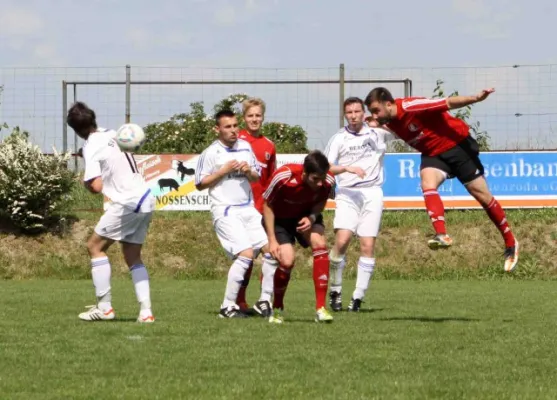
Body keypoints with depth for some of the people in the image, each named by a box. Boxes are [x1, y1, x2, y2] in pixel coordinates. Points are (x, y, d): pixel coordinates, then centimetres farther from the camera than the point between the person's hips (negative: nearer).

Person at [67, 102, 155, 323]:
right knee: (133, 258, 14)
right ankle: (145, 311, 5)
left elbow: (96, 186, -17)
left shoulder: (92, 147, -11)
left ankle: (104, 307, 0)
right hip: (146, 198, 8)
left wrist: (85, 182, 4)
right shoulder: (113, 135, 11)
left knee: (95, 246, 4)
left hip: (127, 203, -8)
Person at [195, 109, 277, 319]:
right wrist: (223, 171, -12)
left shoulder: (245, 147, 11)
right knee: (246, 253, -18)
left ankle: (265, 300, 10)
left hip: (248, 209, 7)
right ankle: (228, 306, -9)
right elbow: (200, 184, -4)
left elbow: (257, 176, 19)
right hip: (226, 211, -7)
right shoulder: (210, 153, -5)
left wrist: (249, 171, -4)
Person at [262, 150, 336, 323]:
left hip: (306, 216, 3)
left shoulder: (328, 181, -25)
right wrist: (272, 240, -20)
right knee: (287, 260, -19)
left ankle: (321, 308, -18)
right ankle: (277, 309, 10)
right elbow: (267, 205, -19)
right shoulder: (283, 177, -35)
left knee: (320, 245, -23)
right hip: (280, 218, -3)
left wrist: (312, 218, -24)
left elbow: (320, 202, -2)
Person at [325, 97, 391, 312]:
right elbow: (326, 169, -1)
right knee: (342, 240, -17)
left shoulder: (378, 132, 8)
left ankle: (358, 297, 0)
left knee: (368, 246, -5)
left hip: (372, 192, 1)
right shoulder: (339, 138, 6)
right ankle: (335, 290, -3)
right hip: (347, 193, -1)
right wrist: (347, 168, -17)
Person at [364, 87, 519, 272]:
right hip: (432, 153, 6)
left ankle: (510, 243, 14)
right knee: (427, 183, -25)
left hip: (457, 144, -6)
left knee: (482, 195, 1)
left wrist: (476, 98, -41)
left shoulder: (410, 106, -29)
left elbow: (449, 103, -30)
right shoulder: (389, 123, -7)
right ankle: (441, 235, -35)